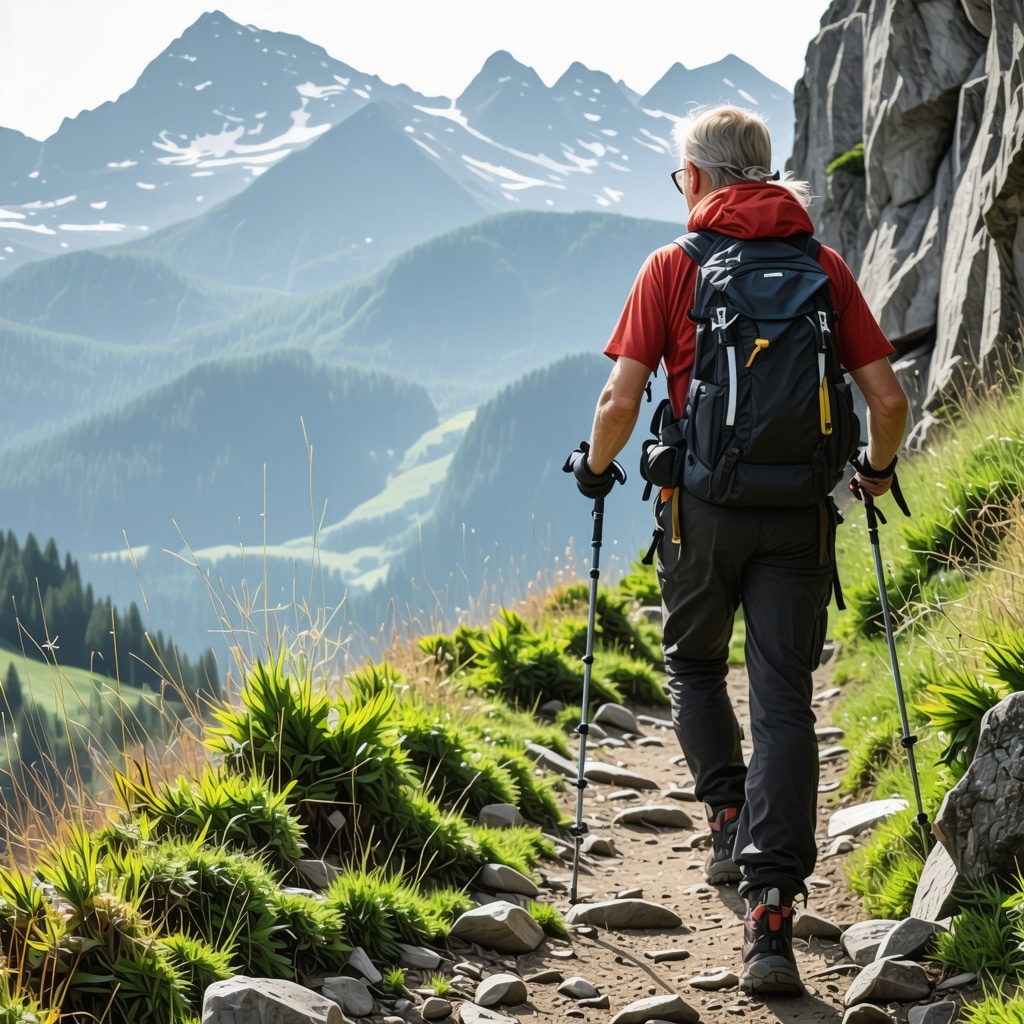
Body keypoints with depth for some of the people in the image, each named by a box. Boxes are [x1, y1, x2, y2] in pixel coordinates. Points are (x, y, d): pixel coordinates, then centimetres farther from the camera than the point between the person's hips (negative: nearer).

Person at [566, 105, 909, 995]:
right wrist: (878, 469, 19)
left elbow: (621, 401, -8)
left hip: (703, 505, -1)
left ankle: (732, 817, 12)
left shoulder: (671, 269, -2)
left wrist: (597, 466, 12)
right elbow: (888, 397, 0)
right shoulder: (824, 268, 4)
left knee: (694, 665, 26)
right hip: (800, 515, 1)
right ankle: (772, 918, -9)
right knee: (784, 703, 0)